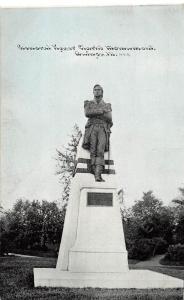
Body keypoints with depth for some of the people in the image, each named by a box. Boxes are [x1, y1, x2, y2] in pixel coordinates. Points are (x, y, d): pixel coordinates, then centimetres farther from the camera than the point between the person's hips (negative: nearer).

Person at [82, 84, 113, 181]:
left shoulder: (107, 105, 22)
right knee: (93, 151, -18)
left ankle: (98, 175, -34)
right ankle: (94, 173, -26)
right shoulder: (88, 103, 20)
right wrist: (102, 111, -2)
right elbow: (87, 113, -2)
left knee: (100, 151, -21)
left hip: (103, 130, 0)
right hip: (91, 128, 0)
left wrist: (94, 113, 0)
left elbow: (109, 118, 5)